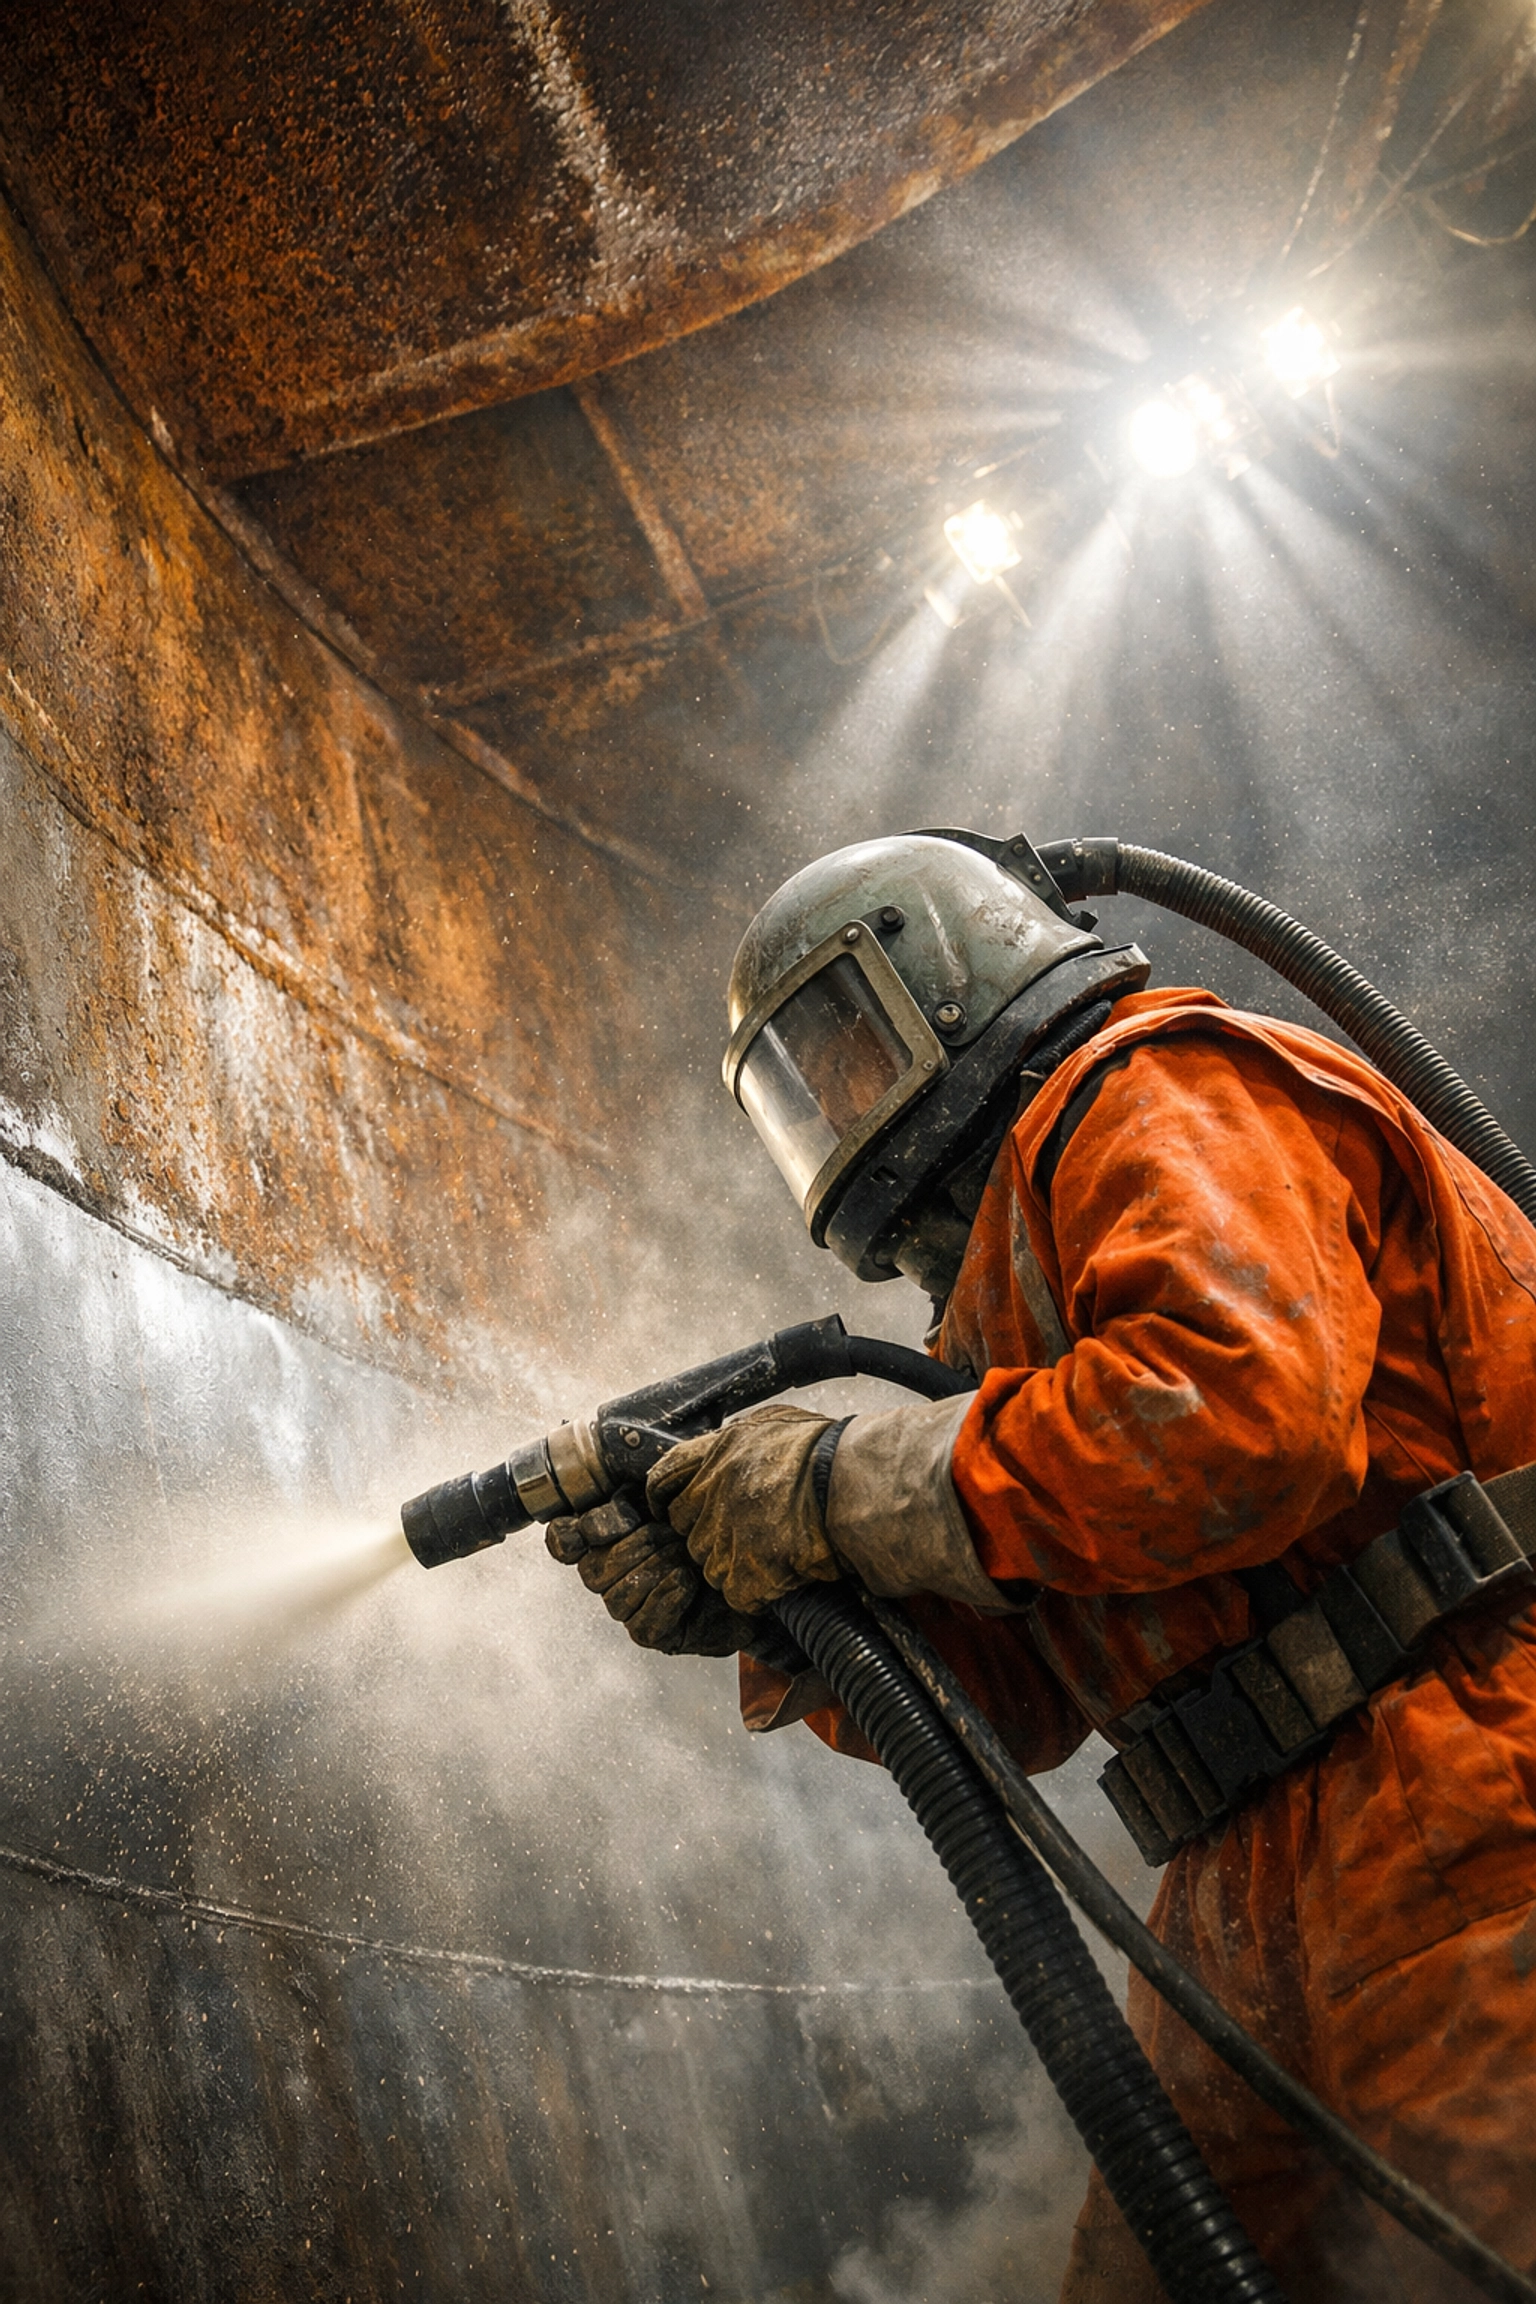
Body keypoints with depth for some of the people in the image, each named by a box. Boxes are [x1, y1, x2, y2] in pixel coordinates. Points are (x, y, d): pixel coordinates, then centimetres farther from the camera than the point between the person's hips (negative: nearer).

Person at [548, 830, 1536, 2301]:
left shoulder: (1163, 1093, -4)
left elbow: (1241, 1408, -26)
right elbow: (1013, 1694, 19)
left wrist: (834, 1489, -16)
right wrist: (734, 1610, 5)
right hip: (1254, 1906, 10)